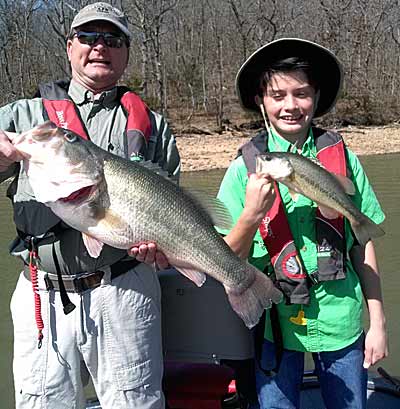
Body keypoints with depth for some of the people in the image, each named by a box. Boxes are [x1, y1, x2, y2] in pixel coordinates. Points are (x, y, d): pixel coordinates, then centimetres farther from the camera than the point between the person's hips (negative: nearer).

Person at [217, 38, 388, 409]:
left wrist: (377, 322, 3)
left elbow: (363, 245, 2)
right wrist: (251, 214, -23)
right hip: (275, 322, -1)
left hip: (341, 320, 1)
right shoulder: (245, 168, -6)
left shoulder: (342, 158, -3)